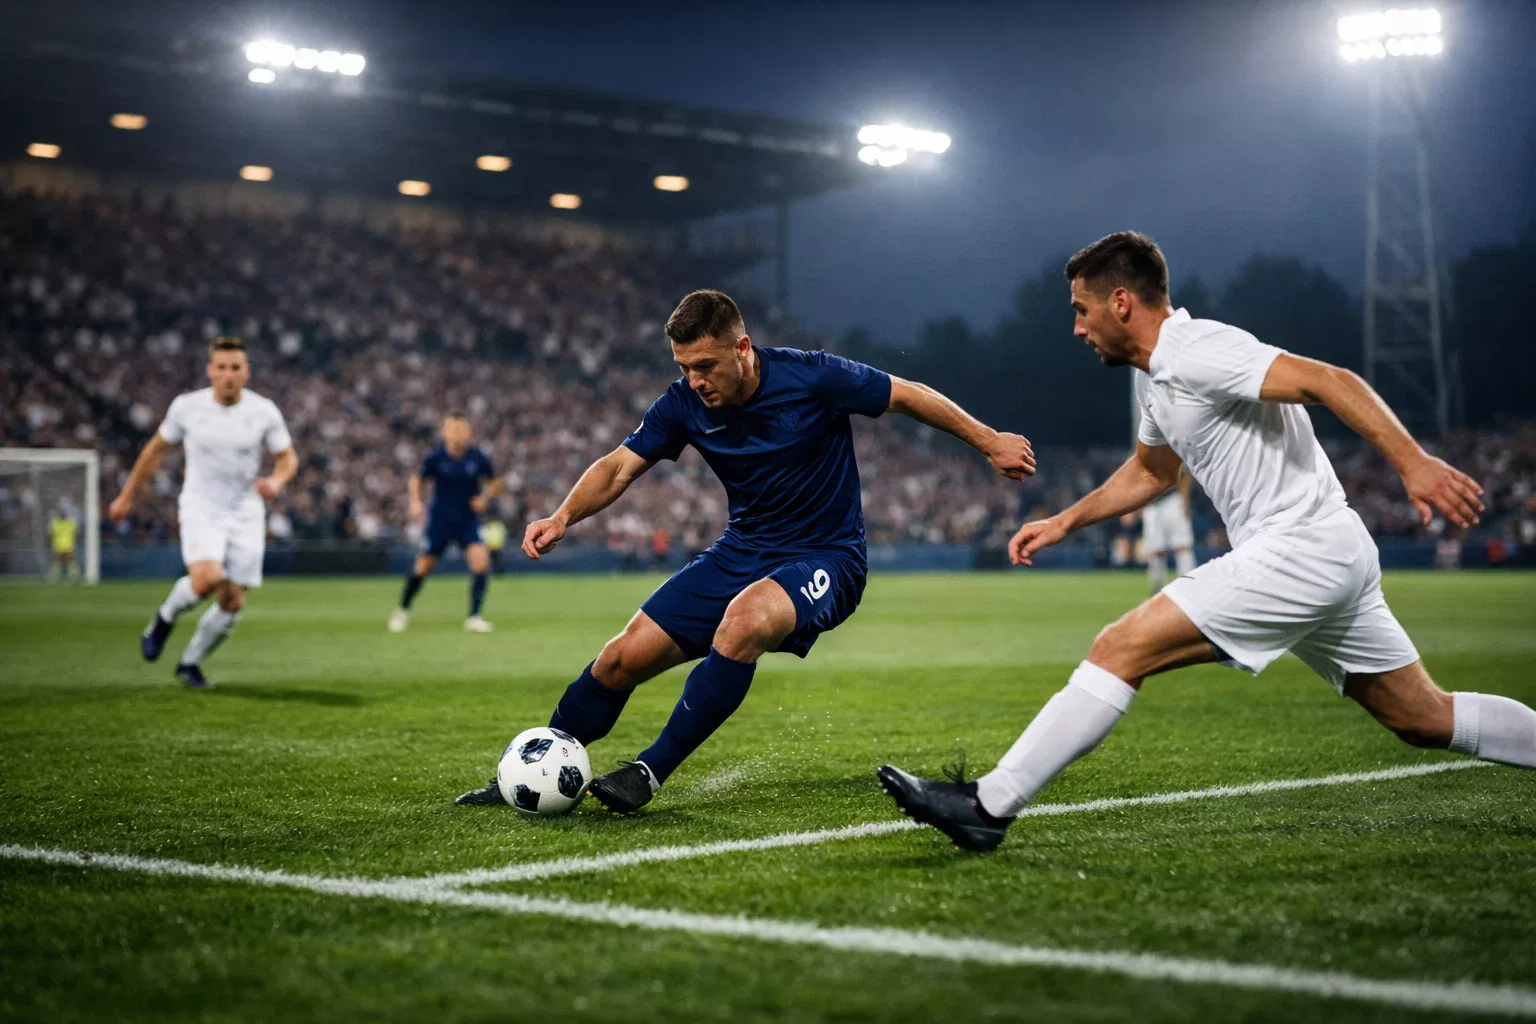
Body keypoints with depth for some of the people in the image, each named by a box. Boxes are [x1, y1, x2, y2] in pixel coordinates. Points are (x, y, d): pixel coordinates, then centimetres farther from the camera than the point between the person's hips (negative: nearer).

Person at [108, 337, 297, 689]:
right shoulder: (187, 406, -6)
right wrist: (126, 496, 14)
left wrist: (276, 481, -19)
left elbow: (288, 458, 5)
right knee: (207, 578, -27)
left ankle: (190, 662, 23)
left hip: (246, 514, 2)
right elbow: (156, 449, 9)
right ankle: (165, 616, 5)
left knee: (232, 602, 0)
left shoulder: (264, 412, -6)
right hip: (200, 509, -2)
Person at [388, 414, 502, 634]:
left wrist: (485, 496, -11)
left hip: (468, 519, 1)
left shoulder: (478, 458, -10)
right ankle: (403, 611, 30)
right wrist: (416, 501, -10)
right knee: (423, 567, 3)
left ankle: (474, 617, -10)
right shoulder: (435, 457, -12)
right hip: (440, 520, 0)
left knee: (481, 560, -20)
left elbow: (495, 481, 7)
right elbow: (417, 480, 6)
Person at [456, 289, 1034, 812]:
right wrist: (563, 518, -23)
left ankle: (650, 772, -27)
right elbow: (619, 467, -5)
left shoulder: (810, 378, -18)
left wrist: (990, 442, -1)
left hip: (825, 559, -5)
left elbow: (909, 397, -6)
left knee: (744, 619, -37)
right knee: (624, 657, -6)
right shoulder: (685, 403, -6)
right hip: (742, 553, 5)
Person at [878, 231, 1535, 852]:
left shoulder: (1198, 351, -14)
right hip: (1333, 554, 10)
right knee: (1426, 720, 16)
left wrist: (1413, 462, -34)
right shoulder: (1155, 375, 16)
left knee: (1122, 648, -13)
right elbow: (1150, 471, 34)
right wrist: (1064, 523, 28)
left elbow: (1331, 381, -24)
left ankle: (989, 807, -12)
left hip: (1299, 547, -10)